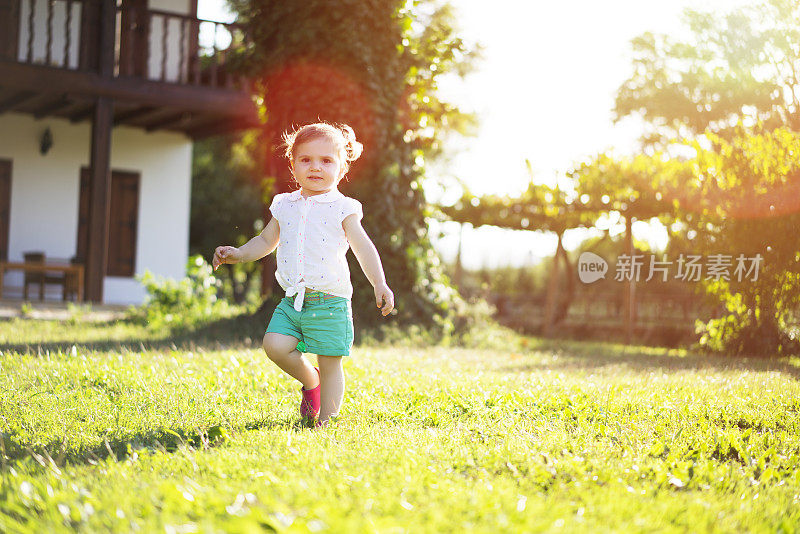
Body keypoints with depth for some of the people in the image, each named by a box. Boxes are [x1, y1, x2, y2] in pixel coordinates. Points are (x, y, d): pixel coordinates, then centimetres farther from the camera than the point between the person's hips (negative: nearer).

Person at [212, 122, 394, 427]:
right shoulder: (285, 206, 11)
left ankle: (326, 419, 13)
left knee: (331, 364, -2)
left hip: (329, 302, -4)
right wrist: (237, 254, 11)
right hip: (293, 299, 4)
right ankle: (310, 380, 14)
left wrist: (380, 285, -18)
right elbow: (266, 242, 25)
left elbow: (363, 248, -7)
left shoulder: (342, 208, -2)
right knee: (275, 345, -13)